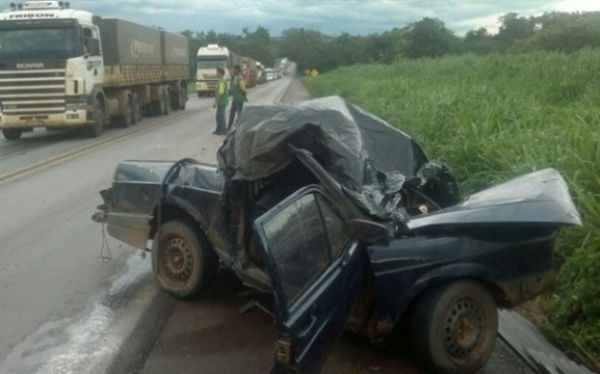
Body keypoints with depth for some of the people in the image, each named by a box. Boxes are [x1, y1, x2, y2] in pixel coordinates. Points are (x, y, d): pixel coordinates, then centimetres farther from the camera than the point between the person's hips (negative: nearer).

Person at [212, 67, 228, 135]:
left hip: (222, 102, -10)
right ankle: (219, 130, 20)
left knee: (220, 116, -3)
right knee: (219, 116, 14)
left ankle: (223, 131, 3)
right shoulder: (222, 80, 13)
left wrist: (215, 102, -22)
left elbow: (221, 93, -25)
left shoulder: (222, 81, -20)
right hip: (222, 102, 10)